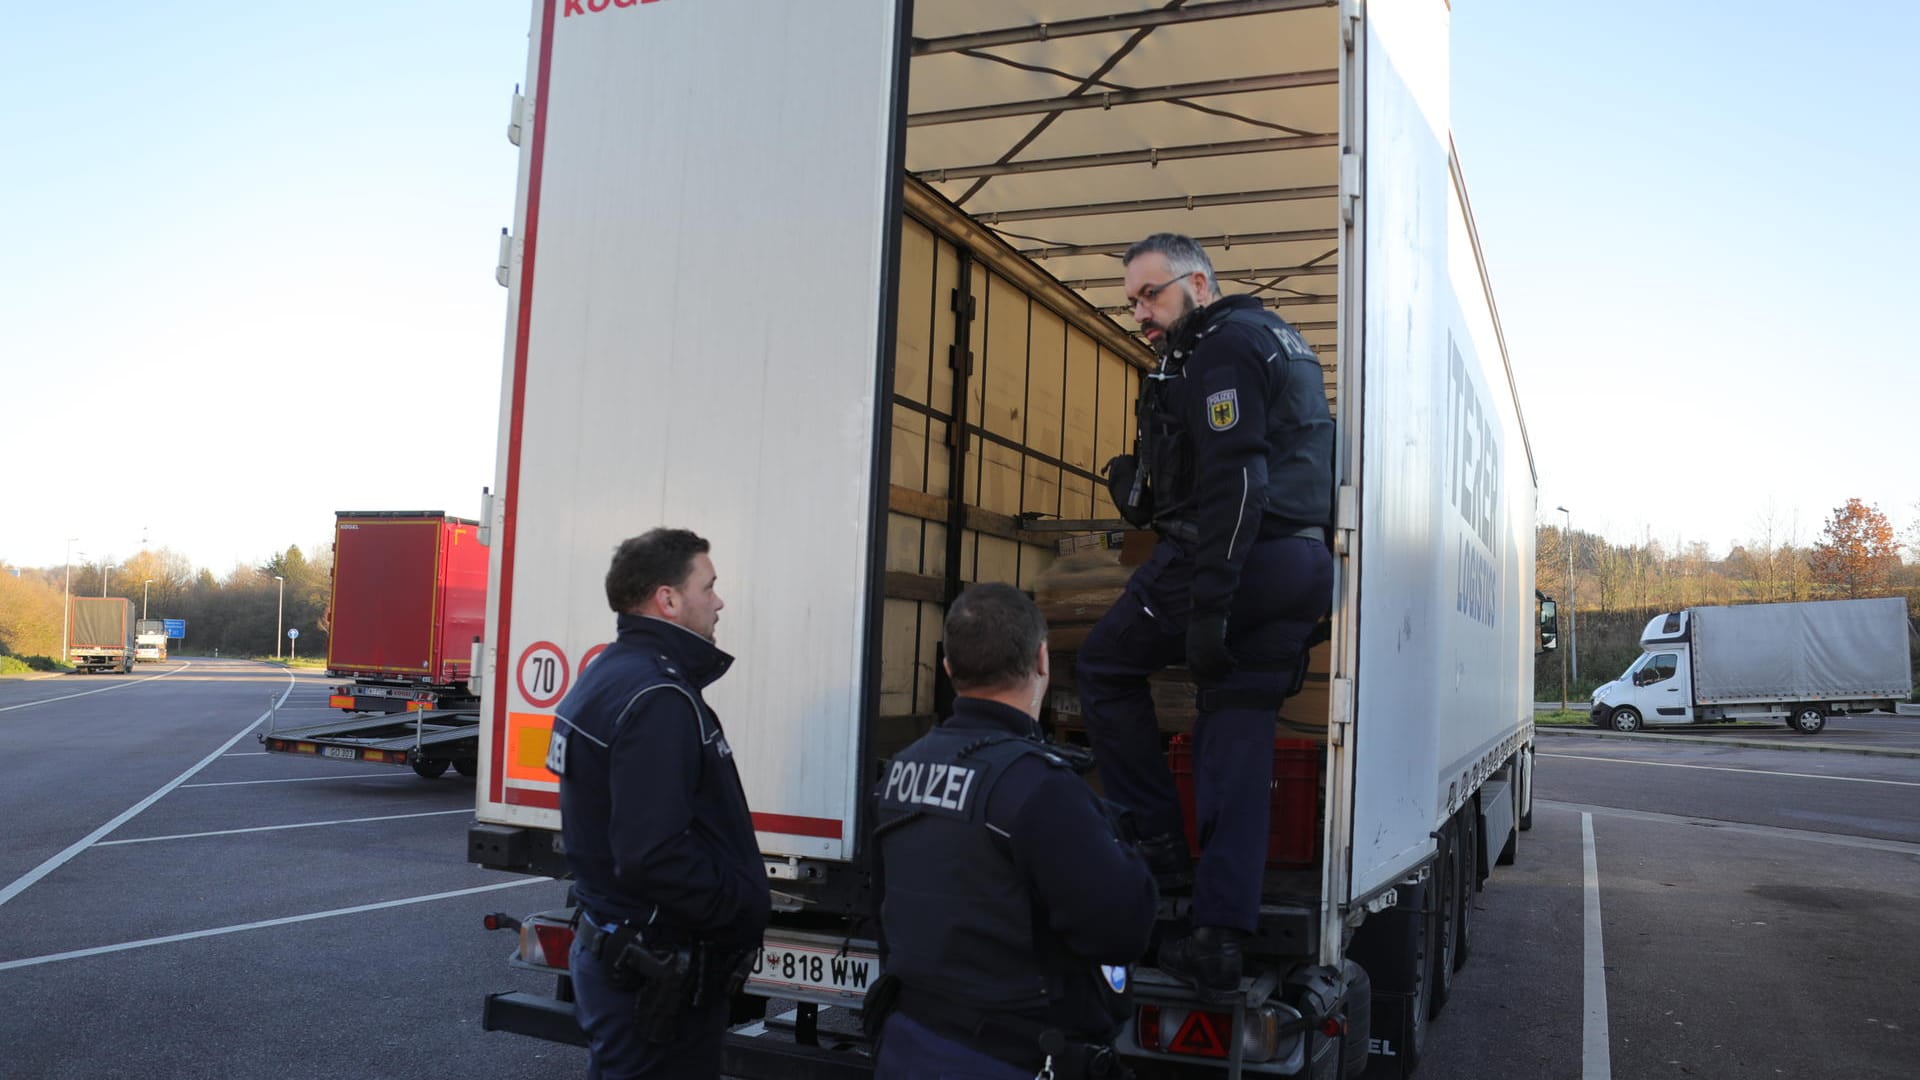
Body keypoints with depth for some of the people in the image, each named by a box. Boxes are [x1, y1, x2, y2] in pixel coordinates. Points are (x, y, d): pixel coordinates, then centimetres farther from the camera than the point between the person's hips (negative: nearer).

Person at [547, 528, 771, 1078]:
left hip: (611, 945, 10)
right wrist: (748, 908, -16)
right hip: (657, 977, -10)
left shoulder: (610, 675, 10)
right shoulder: (657, 696, -23)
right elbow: (656, 858, -30)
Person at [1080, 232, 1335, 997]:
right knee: (1239, 737, 8)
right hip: (1305, 564, 9)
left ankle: (1161, 845, 10)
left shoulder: (1221, 347, -9)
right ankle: (1221, 939, 6)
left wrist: (1207, 607, -23)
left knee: (1105, 666, 10)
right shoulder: (1277, 337, 23)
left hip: (1239, 556, -9)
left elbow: (1232, 481, -20)